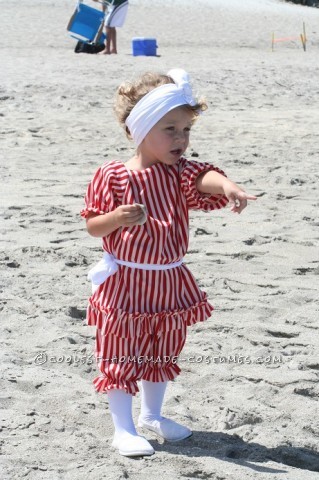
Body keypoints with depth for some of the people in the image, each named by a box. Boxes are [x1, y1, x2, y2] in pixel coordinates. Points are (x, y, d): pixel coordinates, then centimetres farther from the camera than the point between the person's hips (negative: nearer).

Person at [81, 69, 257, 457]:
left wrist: (225, 185, -49)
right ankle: (124, 428, 13)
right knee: (120, 357, 2)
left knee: (162, 352, 20)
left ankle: (152, 414, 39)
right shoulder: (112, 176, -13)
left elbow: (203, 178, -27)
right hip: (124, 283, -5)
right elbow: (92, 225, -7)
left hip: (169, 283, 5)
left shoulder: (179, 173, -4)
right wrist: (117, 217, -28)